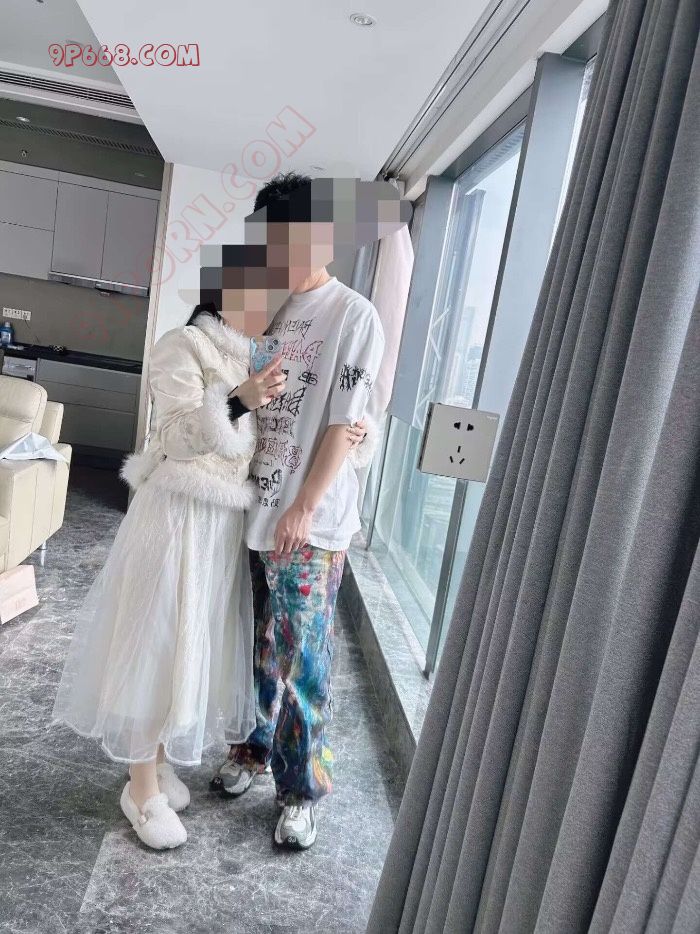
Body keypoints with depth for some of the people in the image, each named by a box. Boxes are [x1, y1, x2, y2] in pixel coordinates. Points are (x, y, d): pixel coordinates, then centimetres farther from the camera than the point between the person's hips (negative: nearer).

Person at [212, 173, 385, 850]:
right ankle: (253, 747, 39)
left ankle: (301, 790, 22)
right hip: (253, 507, 6)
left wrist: (304, 508, -15)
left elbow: (344, 424, -12)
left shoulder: (353, 316, -8)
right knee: (255, 643, 18)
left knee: (300, 660, 3)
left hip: (308, 523, -5)